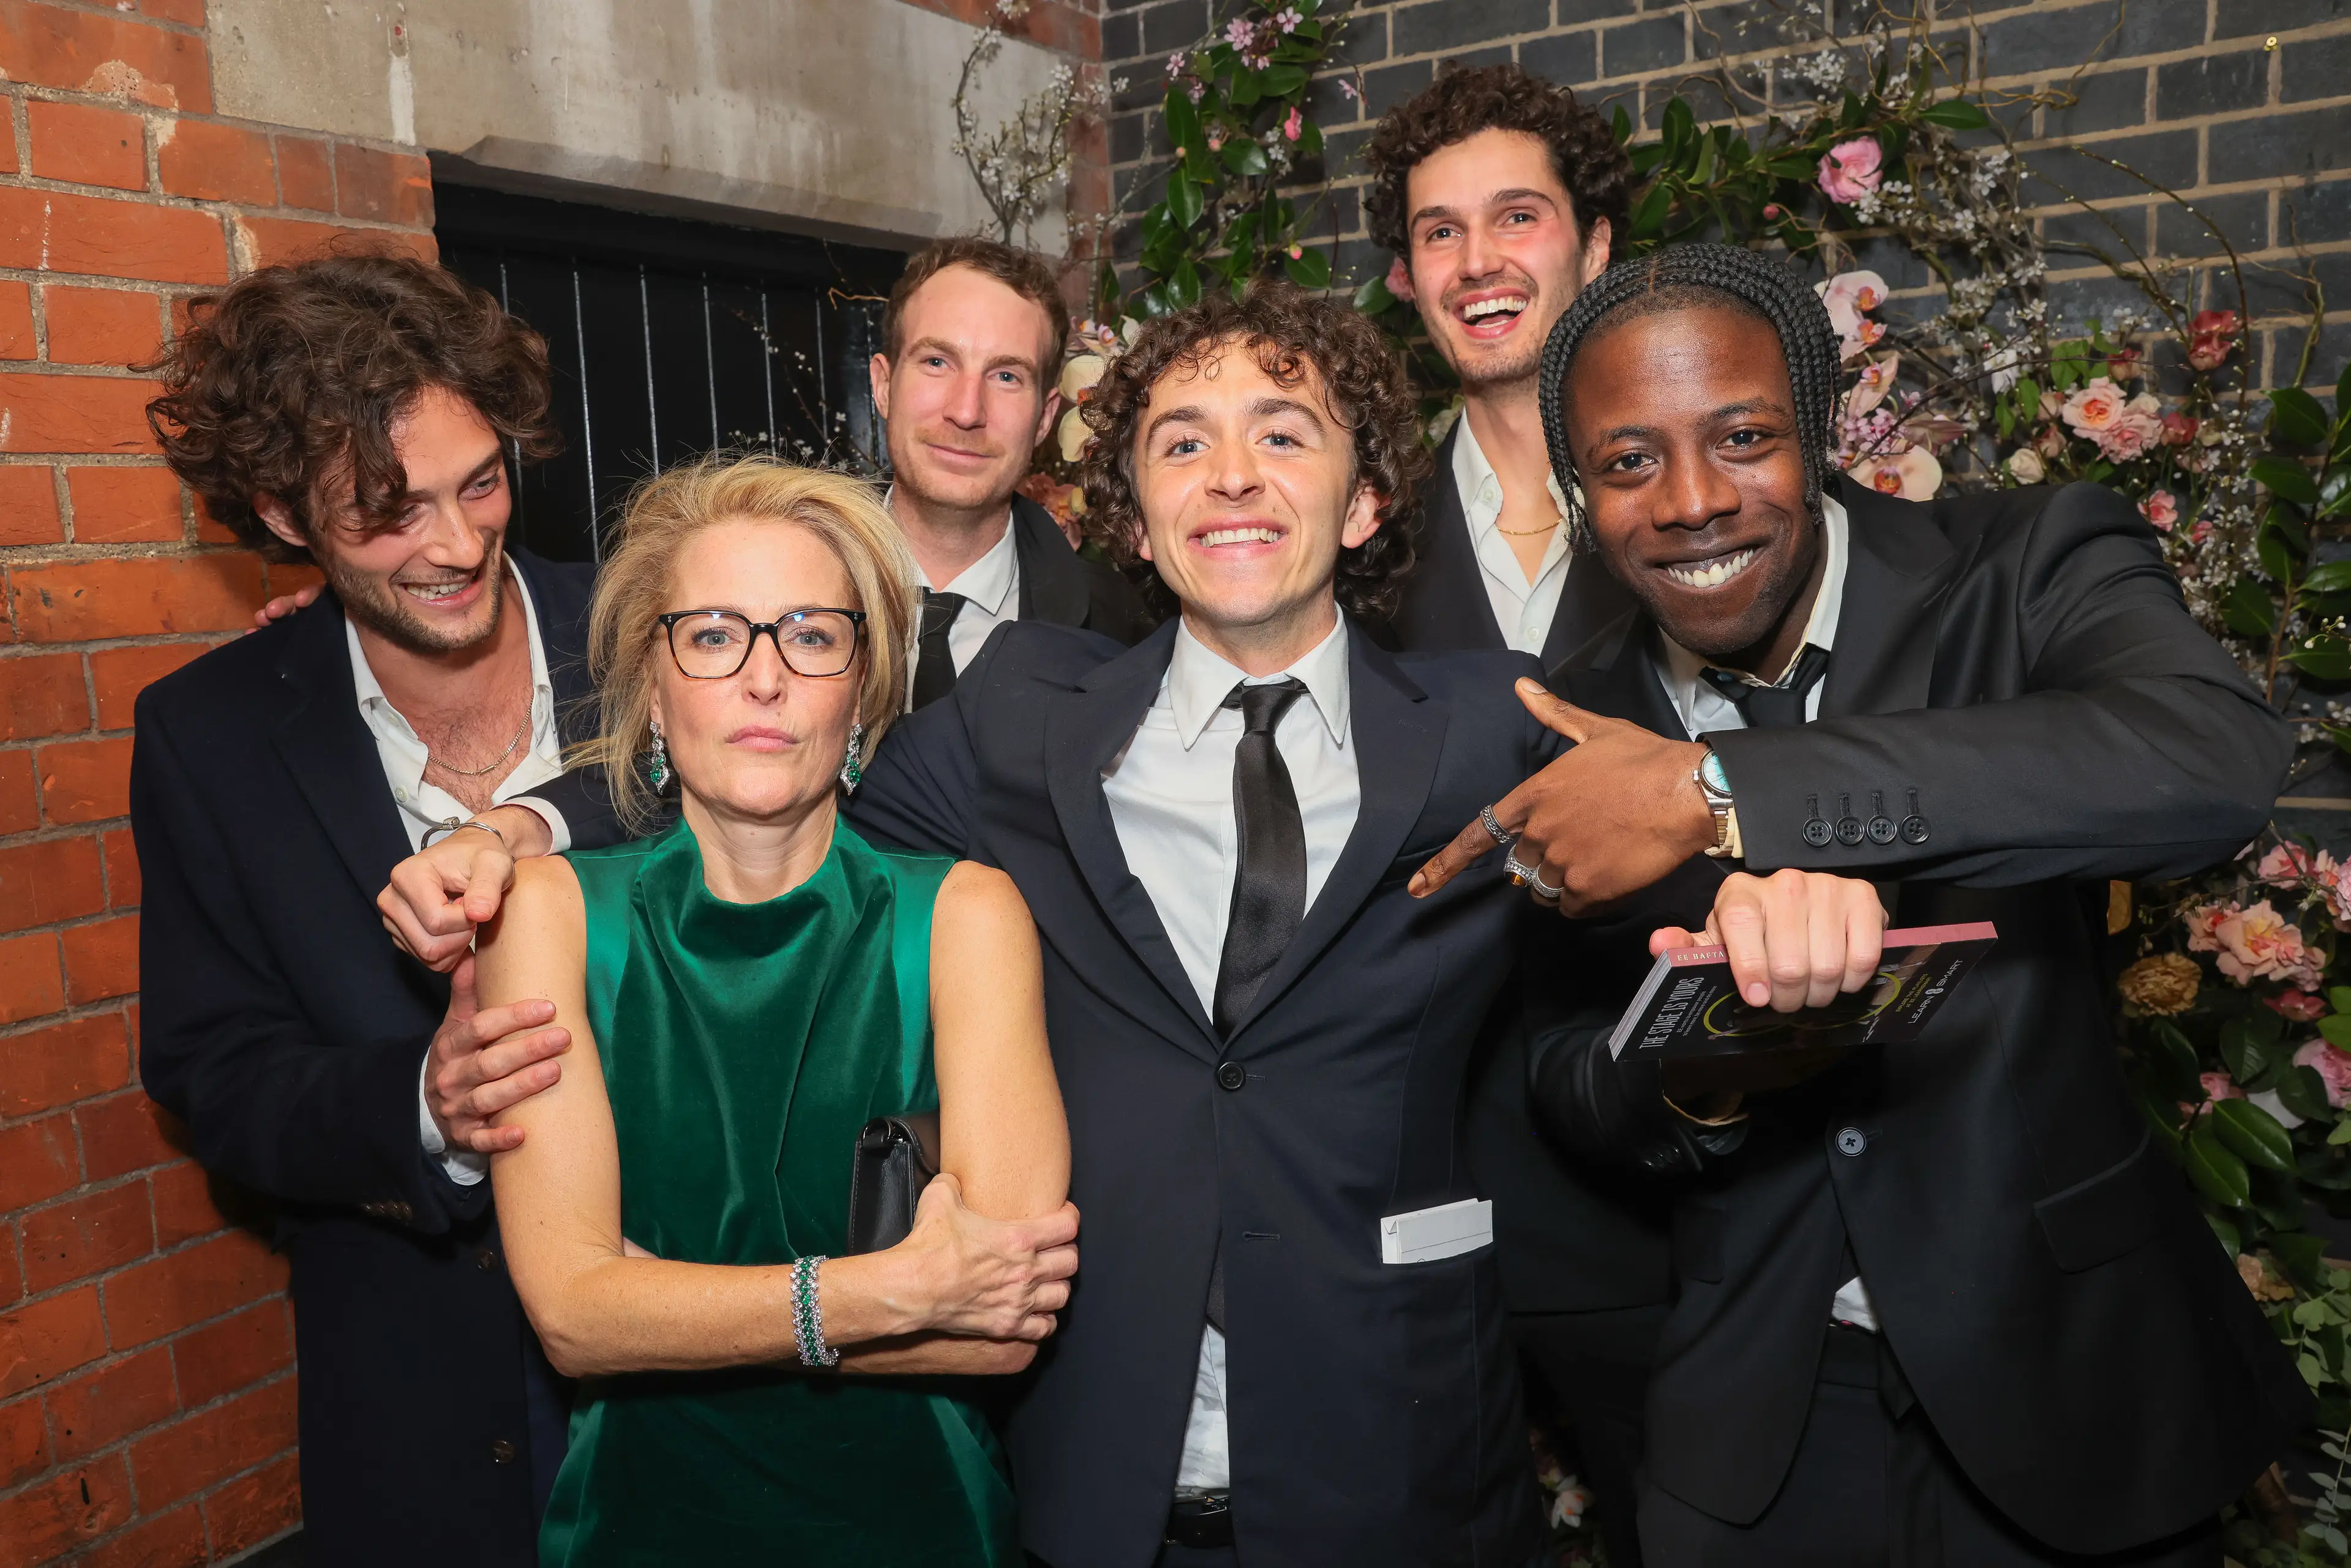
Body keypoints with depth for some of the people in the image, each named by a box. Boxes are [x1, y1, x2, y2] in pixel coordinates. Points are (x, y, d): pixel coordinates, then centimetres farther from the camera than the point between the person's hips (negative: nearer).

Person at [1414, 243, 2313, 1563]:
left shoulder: (2030, 568, -14)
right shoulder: (1580, 738, -5)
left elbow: (2218, 760, -36)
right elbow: (1570, 1072, 1)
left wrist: (1716, 792, -36)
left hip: (2066, 1384, -2)